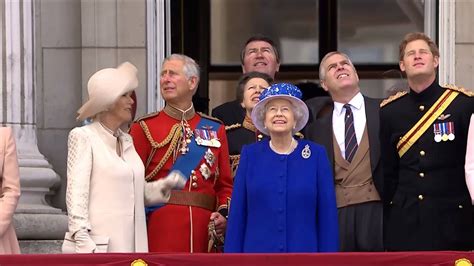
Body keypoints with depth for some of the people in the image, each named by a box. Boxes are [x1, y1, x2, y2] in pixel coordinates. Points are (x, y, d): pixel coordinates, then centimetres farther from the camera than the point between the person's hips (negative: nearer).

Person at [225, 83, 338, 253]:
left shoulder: (316, 154, 2)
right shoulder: (250, 154, 5)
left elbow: (327, 213, 1)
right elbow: (237, 213, 4)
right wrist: (232, 253, -1)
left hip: (304, 249, -1)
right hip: (257, 249, 1)